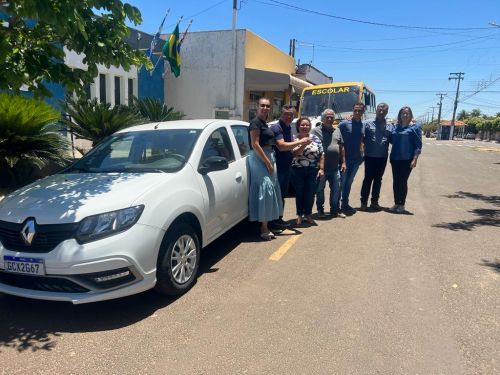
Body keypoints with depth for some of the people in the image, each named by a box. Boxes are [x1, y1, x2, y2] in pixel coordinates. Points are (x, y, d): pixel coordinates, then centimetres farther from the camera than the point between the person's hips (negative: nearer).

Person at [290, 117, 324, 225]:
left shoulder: (315, 139, 7)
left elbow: (321, 155, 6)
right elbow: (294, 153, -12)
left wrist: (321, 169, -2)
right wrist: (304, 144, -24)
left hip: (313, 171, 2)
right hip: (298, 170, -1)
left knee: (310, 193, 4)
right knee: (299, 193, 6)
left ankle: (308, 214, 21)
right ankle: (299, 215, 18)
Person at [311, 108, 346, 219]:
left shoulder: (337, 131, 13)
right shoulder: (316, 131, -6)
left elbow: (341, 147, 17)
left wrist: (343, 162, 11)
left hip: (335, 168, 5)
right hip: (321, 167, -5)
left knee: (336, 189, 9)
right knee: (320, 190, 7)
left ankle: (335, 210, 22)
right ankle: (320, 210, 20)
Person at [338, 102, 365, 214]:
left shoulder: (364, 125, 5)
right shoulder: (344, 124, -8)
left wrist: (361, 156, 5)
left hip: (356, 159, 5)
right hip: (344, 158, -4)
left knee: (349, 182, 14)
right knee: (341, 182, 0)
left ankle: (345, 204, 24)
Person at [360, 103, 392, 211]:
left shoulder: (389, 127, 9)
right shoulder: (368, 124, 0)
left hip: (382, 157, 3)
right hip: (370, 157, -3)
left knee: (378, 180, 10)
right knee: (368, 179, 1)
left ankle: (374, 202, 20)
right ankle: (364, 202, 10)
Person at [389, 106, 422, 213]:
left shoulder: (415, 127, -3)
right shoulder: (395, 127, 12)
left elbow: (418, 145, -7)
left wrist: (415, 159, -15)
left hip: (407, 159, -5)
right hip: (395, 158, 5)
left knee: (403, 181, 0)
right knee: (395, 181, 8)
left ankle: (401, 205, 11)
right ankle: (396, 204, 18)